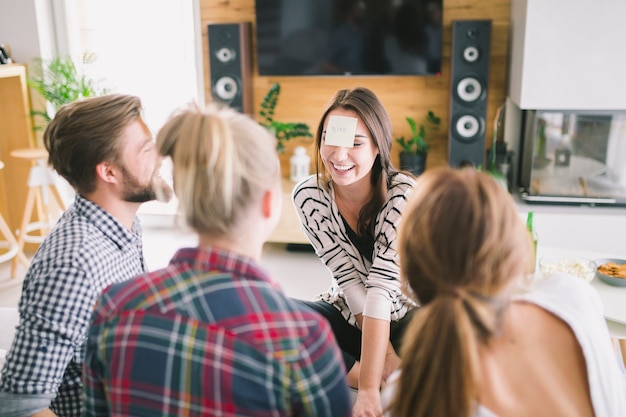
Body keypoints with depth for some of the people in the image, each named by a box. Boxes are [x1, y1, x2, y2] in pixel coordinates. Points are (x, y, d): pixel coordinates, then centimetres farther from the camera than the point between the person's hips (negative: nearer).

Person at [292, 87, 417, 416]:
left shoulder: (404, 194, -24)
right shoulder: (308, 195, -15)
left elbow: (381, 285, -31)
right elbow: (350, 281, -18)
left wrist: (369, 389, -35)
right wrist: (384, 364, -23)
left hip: (407, 318, -3)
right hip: (348, 317, 3)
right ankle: (395, 379, -20)